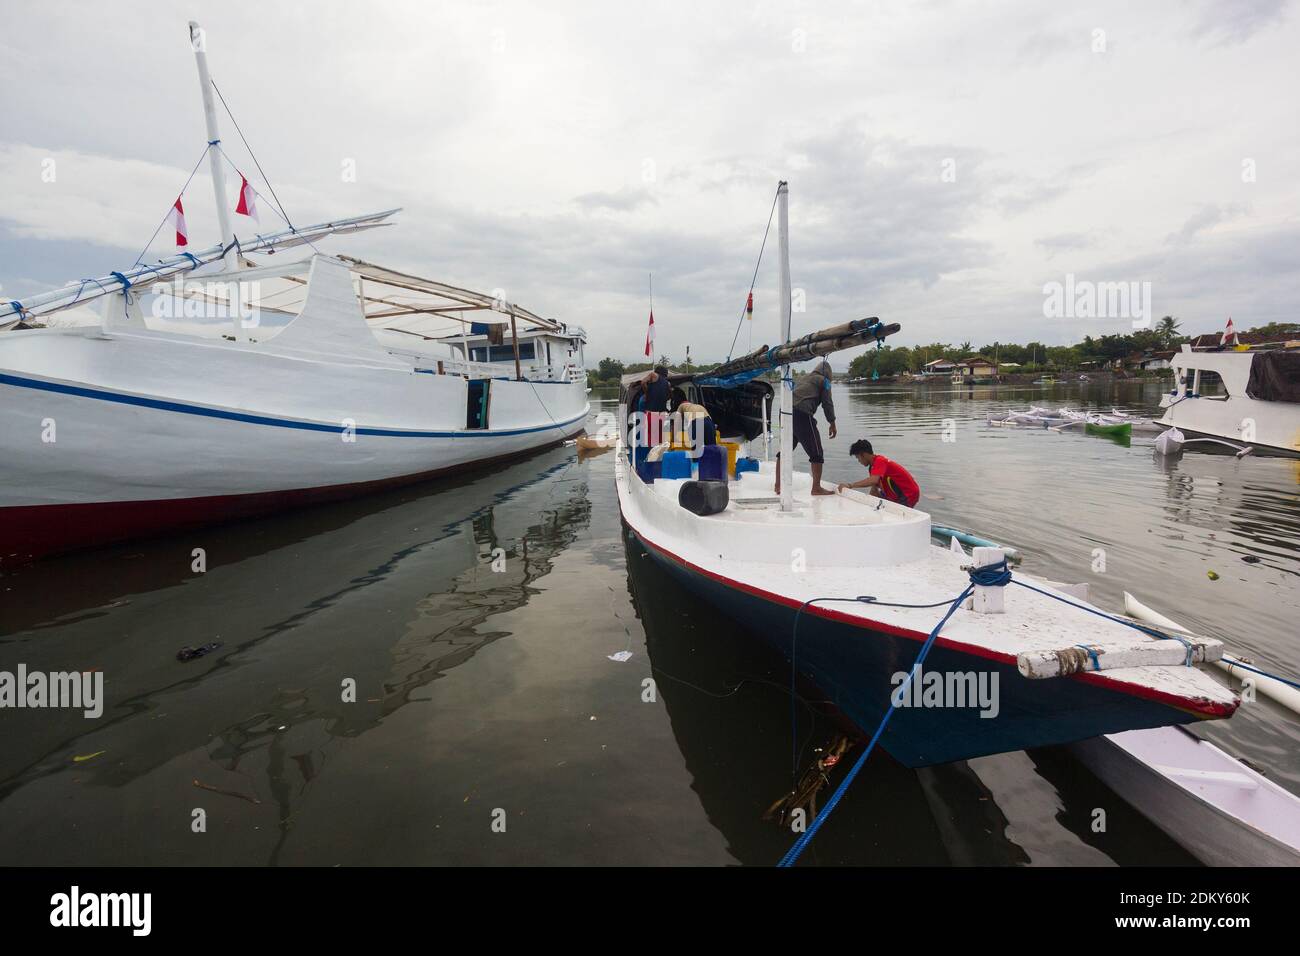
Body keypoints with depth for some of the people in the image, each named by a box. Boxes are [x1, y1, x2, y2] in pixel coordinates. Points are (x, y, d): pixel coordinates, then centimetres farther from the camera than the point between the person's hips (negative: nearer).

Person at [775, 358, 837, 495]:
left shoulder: (803, 378, 30)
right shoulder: (823, 381, 11)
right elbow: (827, 403, 7)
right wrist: (832, 424, 15)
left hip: (786, 411, 7)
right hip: (802, 414, -7)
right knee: (816, 453, 2)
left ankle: (778, 485, 19)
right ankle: (816, 488, 3)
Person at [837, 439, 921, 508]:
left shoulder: (880, 461, -24)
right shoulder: (873, 466, 6)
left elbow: (873, 481, -41)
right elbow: (874, 490, 8)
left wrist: (851, 485, -41)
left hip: (909, 495, -10)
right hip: (898, 494, 10)